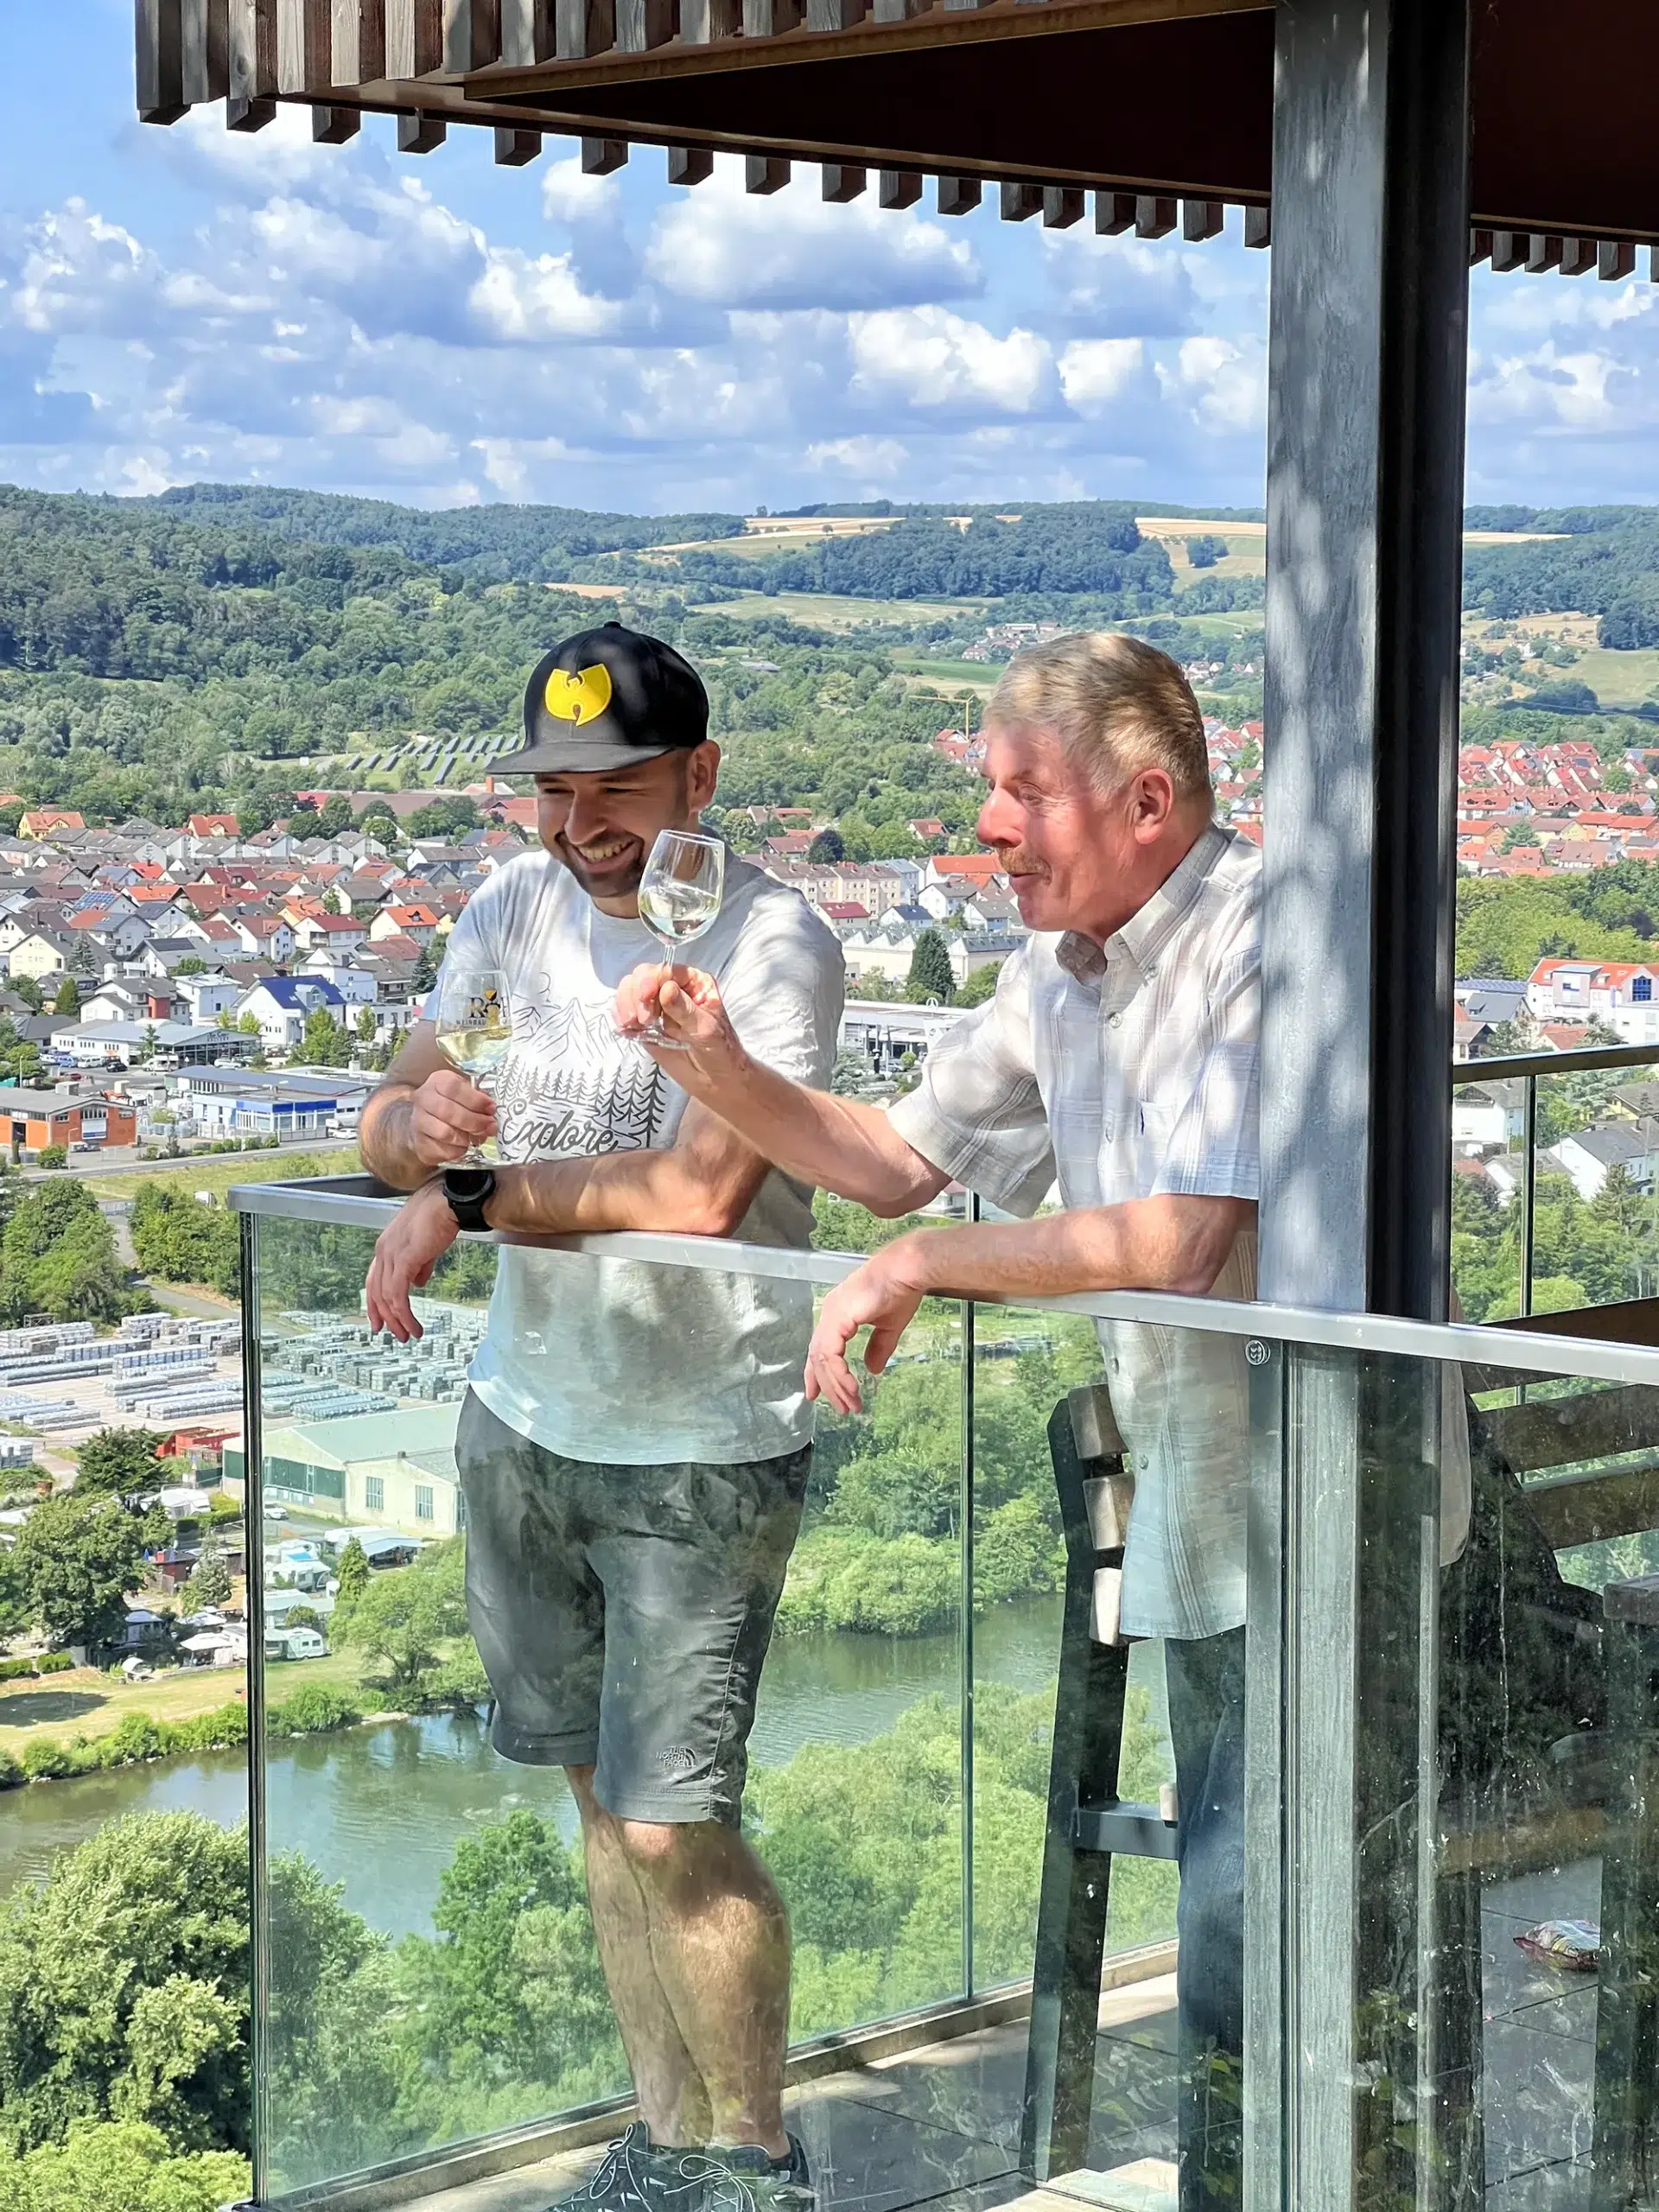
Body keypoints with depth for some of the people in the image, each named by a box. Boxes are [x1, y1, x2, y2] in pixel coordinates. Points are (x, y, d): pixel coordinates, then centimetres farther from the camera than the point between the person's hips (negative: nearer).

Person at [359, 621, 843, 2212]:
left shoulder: (774, 946, -15)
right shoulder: (512, 913, 4)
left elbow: (700, 1189, -26)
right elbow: (388, 1136, 7)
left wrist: (470, 1199, -21)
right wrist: (421, 1118, -17)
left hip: (705, 1452, -6)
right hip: (526, 1419, 6)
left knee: (670, 1825, -6)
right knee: (602, 1792, 14)